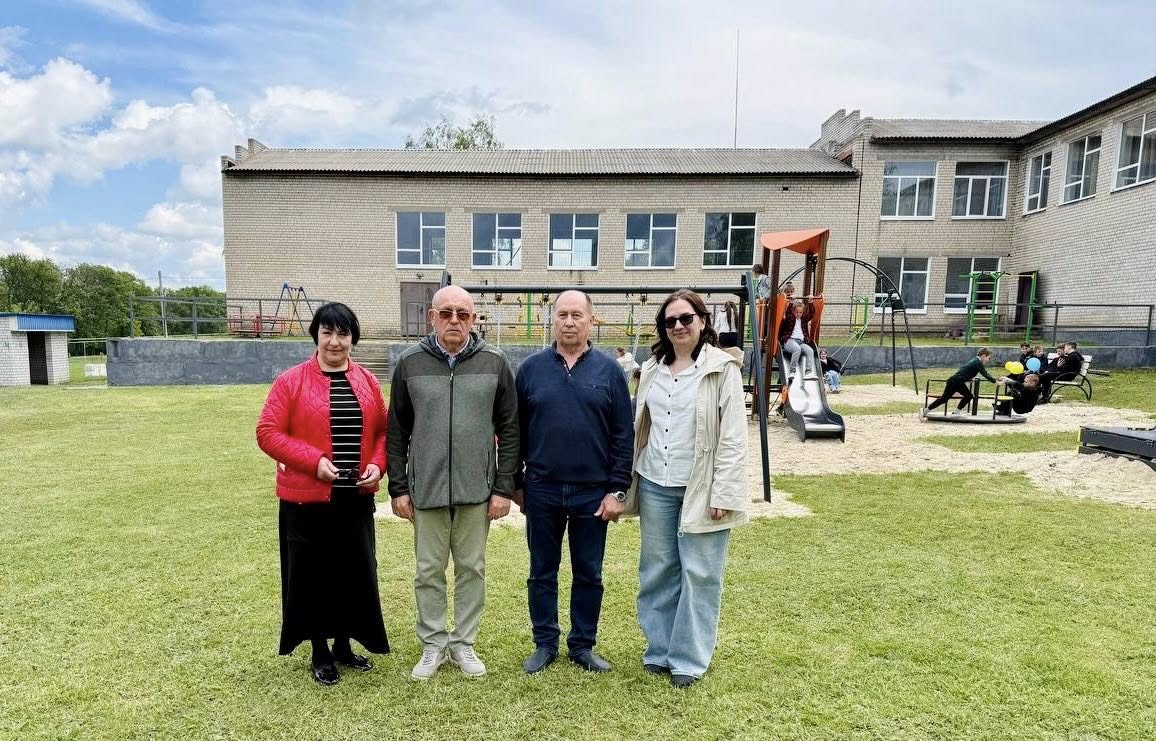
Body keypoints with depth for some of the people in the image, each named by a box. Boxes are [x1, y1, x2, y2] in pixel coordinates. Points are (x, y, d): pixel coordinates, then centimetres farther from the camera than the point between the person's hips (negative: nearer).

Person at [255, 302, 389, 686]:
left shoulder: (368, 382, 5)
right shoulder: (291, 381, -7)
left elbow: (383, 431, 10)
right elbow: (268, 433, -9)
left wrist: (376, 464, -7)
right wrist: (314, 461, -18)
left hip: (356, 497, 4)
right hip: (307, 498, -3)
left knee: (356, 572, 12)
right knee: (313, 575, 9)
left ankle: (345, 645, 32)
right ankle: (321, 652, 27)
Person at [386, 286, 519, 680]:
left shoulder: (494, 362, -1)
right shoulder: (410, 363, 0)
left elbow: (509, 429, 1)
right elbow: (397, 432, 4)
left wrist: (503, 487, -2)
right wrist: (398, 488, 1)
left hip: (476, 489, 0)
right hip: (426, 489, 0)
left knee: (472, 569, 12)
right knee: (429, 571, 12)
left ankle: (464, 643, 30)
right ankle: (433, 644, 30)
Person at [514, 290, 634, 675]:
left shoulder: (608, 370, -1)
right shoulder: (532, 368, 1)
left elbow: (624, 435, -1)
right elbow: (515, 430, 6)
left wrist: (617, 490, -5)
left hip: (593, 492, 0)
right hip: (542, 491, 1)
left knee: (589, 574, 12)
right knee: (542, 572, 13)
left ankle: (583, 644, 30)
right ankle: (545, 643, 30)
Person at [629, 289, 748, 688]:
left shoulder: (723, 368, -7)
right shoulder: (653, 368, 9)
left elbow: (733, 437, -10)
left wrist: (723, 494, -14)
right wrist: (628, 482, 11)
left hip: (700, 489, -5)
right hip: (655, 486, 5)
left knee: (699, 575, 5)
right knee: (657, 570, 13)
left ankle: (689, 659, 20)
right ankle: (659, 649, 29)